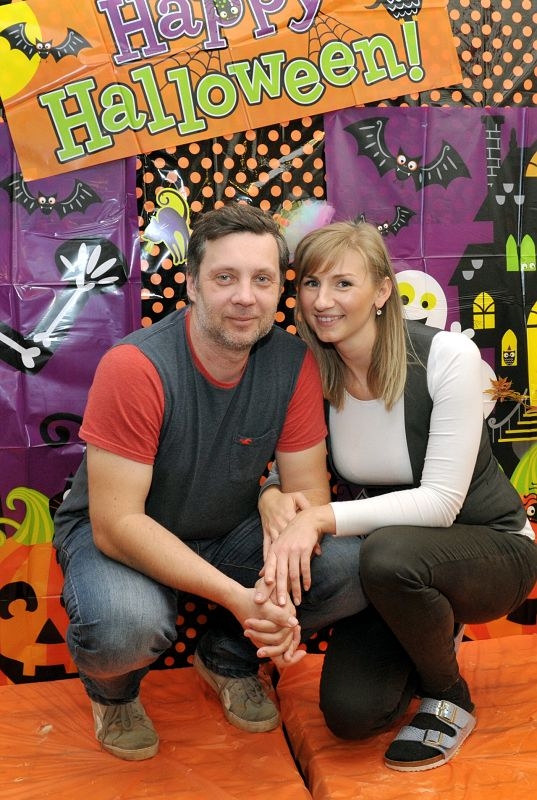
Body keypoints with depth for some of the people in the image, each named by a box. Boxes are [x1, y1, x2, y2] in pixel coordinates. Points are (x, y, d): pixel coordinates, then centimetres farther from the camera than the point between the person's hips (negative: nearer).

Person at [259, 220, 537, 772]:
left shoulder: (448, 357, -23)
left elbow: (441, 500, -27)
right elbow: (290, 467, -1)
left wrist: (321, 518, -35)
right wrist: (272, 495, -26)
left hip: (490, 547, -4)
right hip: (388, 560, 4)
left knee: (389, 553, -36)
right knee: (350, 713, -12)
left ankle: (450, 697, -5)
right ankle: (433, 635, 21)